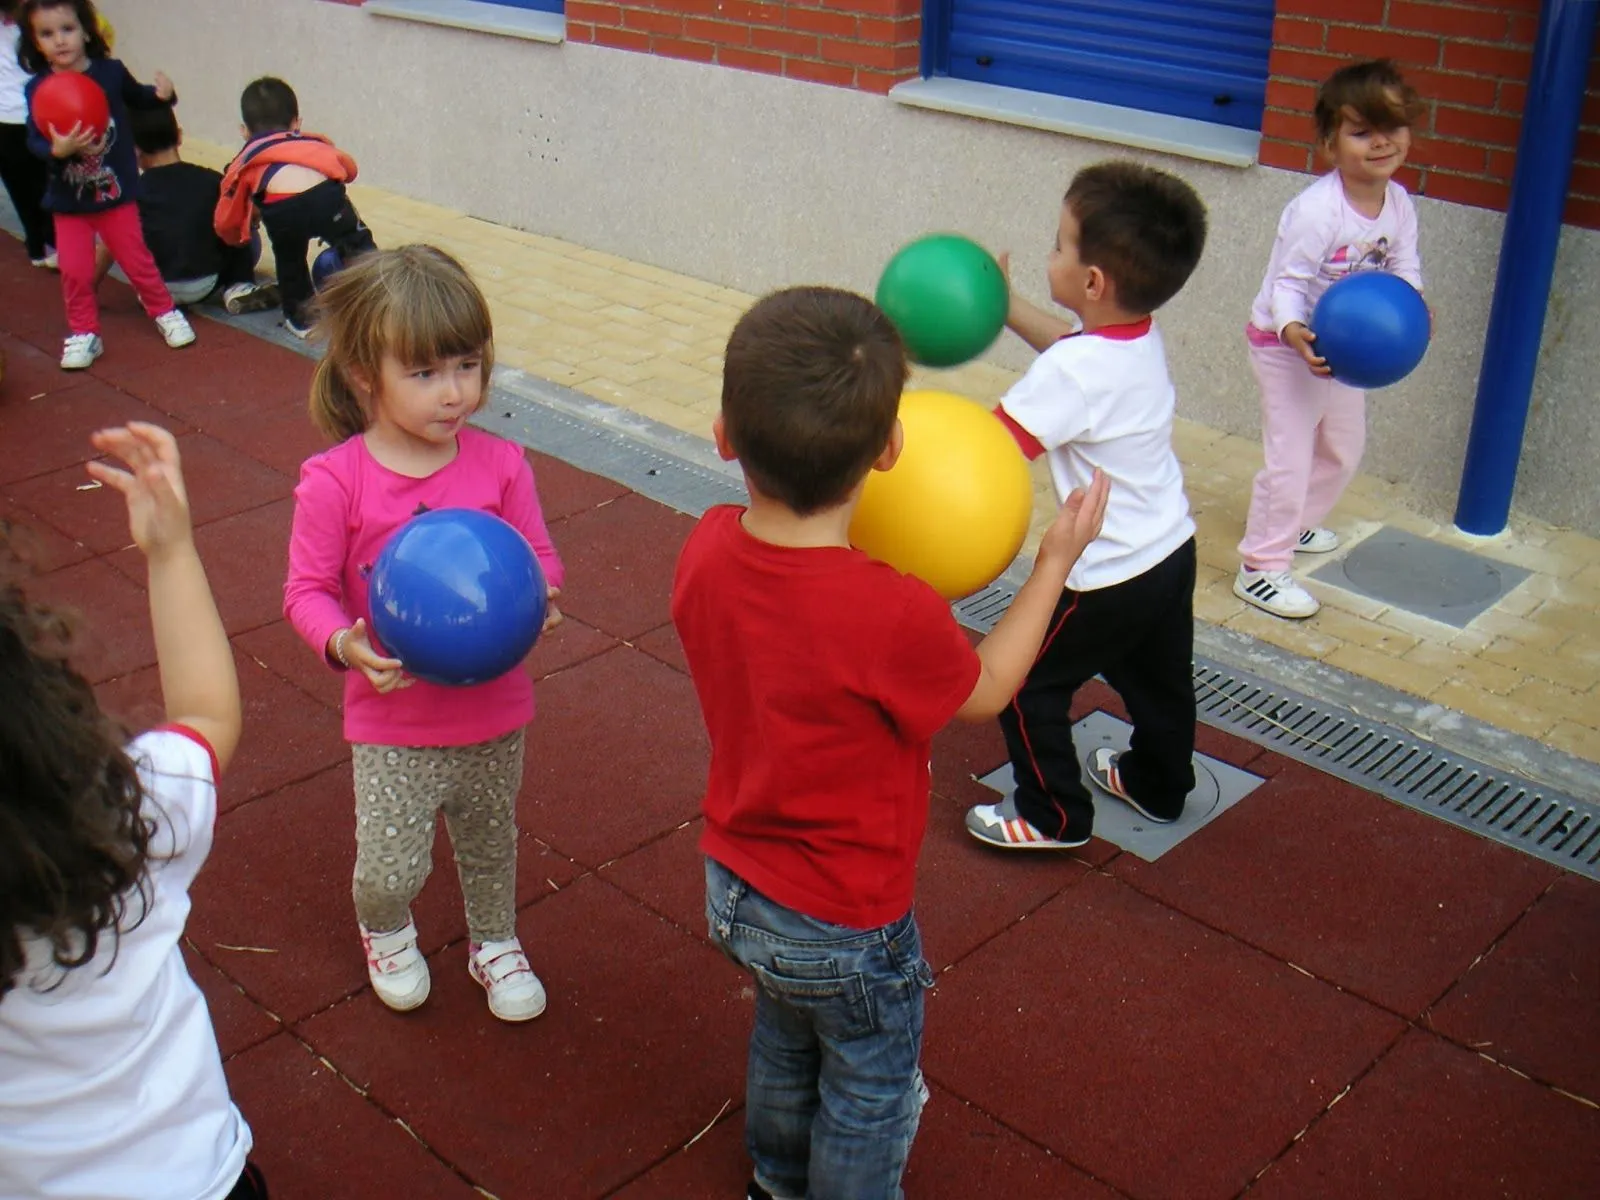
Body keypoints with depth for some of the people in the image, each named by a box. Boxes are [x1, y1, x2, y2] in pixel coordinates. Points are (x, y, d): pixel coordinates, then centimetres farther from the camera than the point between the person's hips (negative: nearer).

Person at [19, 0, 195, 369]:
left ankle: (164, 311, 29)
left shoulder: (110, 72, -8)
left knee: (136, 258, 9)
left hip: (116, 191, 0)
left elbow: (136, 98, 12)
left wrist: (162, 95, -8)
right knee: (75, 270, 2)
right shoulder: (37, 88, -10)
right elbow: (34, 141, -15)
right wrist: (57, 149, -36)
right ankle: (83, 332, 18)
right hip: (68, 200, 1)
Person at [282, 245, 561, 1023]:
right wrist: (345, 645, -29)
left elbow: (539, 557, 0)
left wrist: (535, 600, -22)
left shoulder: (499, 465, -9)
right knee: (391, 865, 2)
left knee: (490, 843, 22)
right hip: (393, 721, -2)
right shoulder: (334, 482, -17)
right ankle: (386, 932, 40)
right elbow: (307, 591, -10)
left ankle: (494, 942, 52)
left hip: (494, 707, 3)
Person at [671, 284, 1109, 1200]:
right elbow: (984, 693, -13)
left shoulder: (707, 550, -18)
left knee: (784, 1040, 34)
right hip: (845, 930, -7)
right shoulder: (893, 617, -36)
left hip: (734, 883, 7)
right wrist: (1055, 564, -4)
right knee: (869, 1087, 23)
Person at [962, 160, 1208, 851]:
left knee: (1025, 683, 9)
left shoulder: (1073, 374, -29)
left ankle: (1054, 816, 21)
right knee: (1157, 677, 27)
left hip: (1111, 578, -9)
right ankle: (1158, 784, 48)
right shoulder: (1140, 338, -1)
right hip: (1172, 552, 9)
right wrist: (1006, 309, 21)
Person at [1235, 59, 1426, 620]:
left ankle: (1296, 525, 47)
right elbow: (1287, 282, -28)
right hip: (1288, 346, -8)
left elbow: (1404, 267, -1)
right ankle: (1260, 568, 3)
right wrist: (1295, 331, -46)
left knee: (1344, 447, 23)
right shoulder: (1316, 210, -29)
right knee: (1290, 457, -8)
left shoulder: (1399, 204, -5)